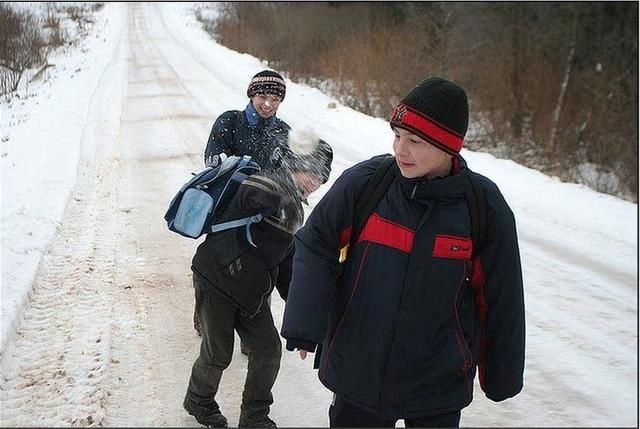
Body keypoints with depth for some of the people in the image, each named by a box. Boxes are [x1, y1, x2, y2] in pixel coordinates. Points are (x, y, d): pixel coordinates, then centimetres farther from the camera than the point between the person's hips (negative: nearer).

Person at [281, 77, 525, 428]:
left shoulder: (485, 207, -10)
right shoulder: (362, 183, -11)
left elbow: (502, 299, -1)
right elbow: (315, 246, -3)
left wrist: (501, 377, 7)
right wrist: (305, 325, -14)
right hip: (357, 374, 1)